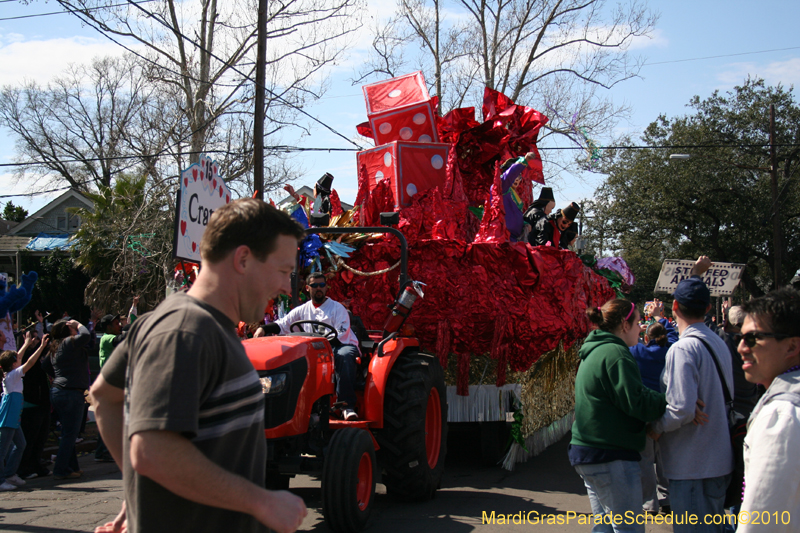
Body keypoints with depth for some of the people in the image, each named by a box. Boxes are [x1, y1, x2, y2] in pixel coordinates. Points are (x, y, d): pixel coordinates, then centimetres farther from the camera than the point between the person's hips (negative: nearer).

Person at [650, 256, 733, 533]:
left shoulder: (682, 349, -20)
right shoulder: (717, 342, 7)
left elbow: (682, 409, -26)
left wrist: (656, 427, -8)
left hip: (693, 467, -9)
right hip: (719, 461, 9)